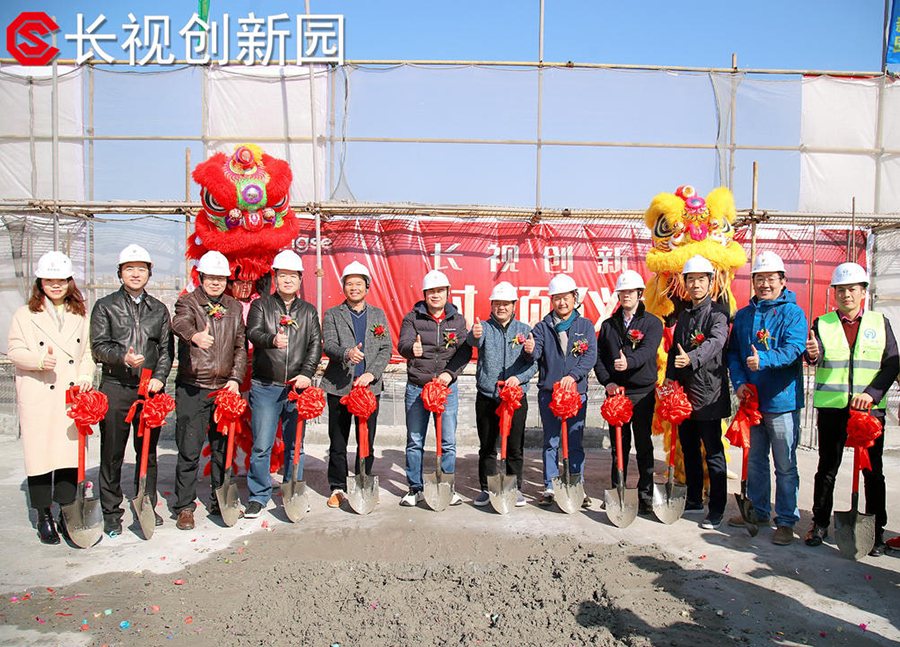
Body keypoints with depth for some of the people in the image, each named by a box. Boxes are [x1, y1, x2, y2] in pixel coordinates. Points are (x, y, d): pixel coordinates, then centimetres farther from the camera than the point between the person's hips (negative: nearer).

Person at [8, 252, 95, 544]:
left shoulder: (80, 315, 12)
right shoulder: (25, 315, 4)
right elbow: (15, 351, 1)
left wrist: (86, 376, -2)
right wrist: (39, 360, -18)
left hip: (72, 397, 2)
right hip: (38, 398, -2)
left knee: (70, 453, 4)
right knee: (39, 453, 1)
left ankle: (67, 514, 17)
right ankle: (44, 518, 15)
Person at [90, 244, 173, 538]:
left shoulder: (158, 309, 14)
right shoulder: (105, 306, 7)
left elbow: (167, 348, 10)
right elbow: (98, 346, -2)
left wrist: (159, 377, -5)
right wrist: (123, 356, -20)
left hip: (150, 390, 2)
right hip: (115, 389, -2)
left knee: (148, 452, 9)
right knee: (112, 454, 3)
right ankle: (111, 513, 14)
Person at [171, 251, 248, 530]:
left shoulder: (234, 308, 13)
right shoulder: (188, 301, 0)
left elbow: (241, 347, 13)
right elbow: (180, 323, -24)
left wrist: (236, 378, -1)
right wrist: (194, 335, -47)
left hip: (225, 388, 4)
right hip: (192, 388, -3)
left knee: (222, 448, 11)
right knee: (189, 450, -2)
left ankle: (218, 502, 25)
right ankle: (184, 507, 12)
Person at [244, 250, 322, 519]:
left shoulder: (308, 311, 13)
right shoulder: (261, 305, 7)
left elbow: (316, 345, 4)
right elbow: (253, 332, -10)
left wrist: (307, 374, -10)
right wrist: (272, 339, -32)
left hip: (297, 386, 2)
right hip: (265, 386, -2)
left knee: (295, 444, 9)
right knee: (261, 445, -2)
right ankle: (258, 496, 11)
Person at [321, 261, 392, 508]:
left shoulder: (378, 315, 13)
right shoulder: (332, 314, 7)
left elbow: (386, 349, 6)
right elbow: (328, 346, -6)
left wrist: (371, 373, -9)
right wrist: (346, 353, -28)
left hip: (370, 386, 1)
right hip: (339, 386, -1)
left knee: (367, 442, 6)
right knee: (338, 442, 4)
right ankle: (338, 488, 17)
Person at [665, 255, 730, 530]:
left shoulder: (718, 312, -6)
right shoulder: (684, 315, 16)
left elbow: (716, 342, -25)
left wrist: (692, 358, -42)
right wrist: (670, 381, 4)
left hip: (708, 391, -7)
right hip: (684, 392, 7)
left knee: (714, 452, -1)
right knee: (689, 450, 15)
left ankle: (717, 509, 8)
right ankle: (694, 500, 29)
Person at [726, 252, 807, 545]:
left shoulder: (793, 313, -5)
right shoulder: (743, 315, 11)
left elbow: (794, 350, -18)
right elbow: (733, 352, 13)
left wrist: (763, 359, -33)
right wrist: (739, 382, -2)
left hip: (782, 400, -5)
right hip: (751, 399, 5)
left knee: (785, 465, 2)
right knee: (754, 461, 17)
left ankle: (786, 520, 15)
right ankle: (757, 510, 32)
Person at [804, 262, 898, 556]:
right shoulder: (822, 323, 5)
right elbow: (818, 359, -10)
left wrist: (872, 393, -13)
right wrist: (813, 355, -34)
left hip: (870, 408, 1)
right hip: (832, 408, 0)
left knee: (873, 471, 7)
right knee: (827, 468, 8)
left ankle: (876, 531, 20)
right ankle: (820, 524, 19)